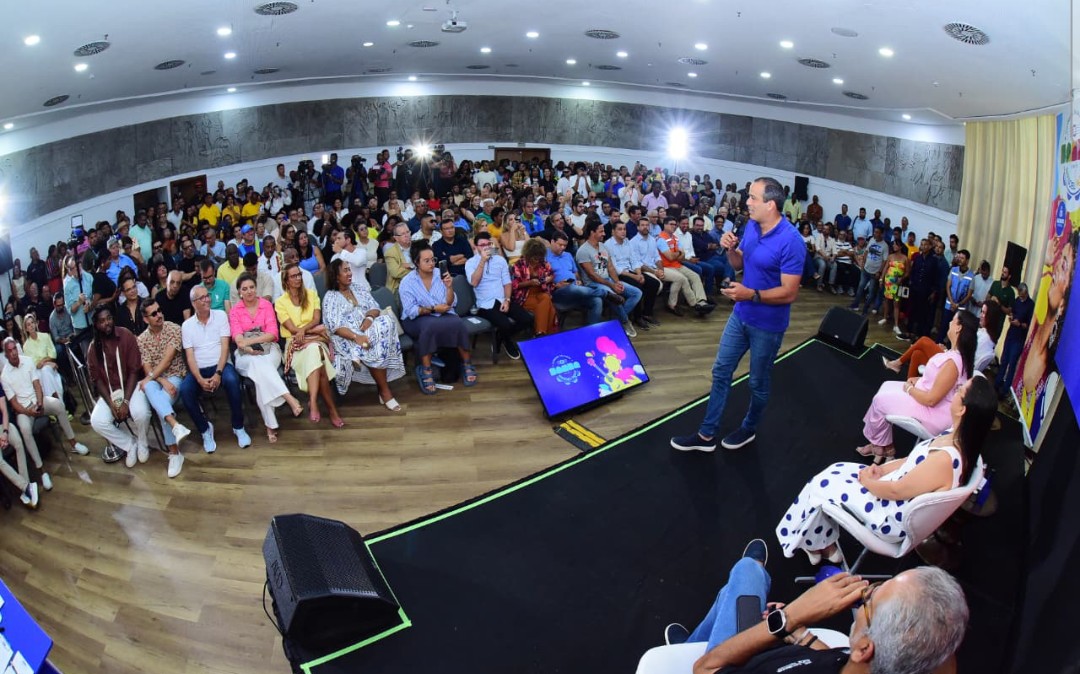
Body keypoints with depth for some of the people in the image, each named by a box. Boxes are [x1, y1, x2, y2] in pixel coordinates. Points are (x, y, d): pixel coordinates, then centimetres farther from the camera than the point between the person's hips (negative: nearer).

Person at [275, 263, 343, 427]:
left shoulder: (311, 294, 12)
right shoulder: (281, 302, 3)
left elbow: (316, 319, 2)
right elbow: (292, 329, -6)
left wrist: (303, 329, -17)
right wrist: (316, 329, -12)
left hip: (315, 339, 2)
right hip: (295, 343, -2)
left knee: (314, 351, -37)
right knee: (314, 352, -36)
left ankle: (313, 403, -42)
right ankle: (332, 409, -38)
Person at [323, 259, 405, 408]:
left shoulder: (359, 288, 18)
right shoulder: (330, 297, 1)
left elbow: (375, 308, 12)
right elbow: (335, 325, -11)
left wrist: (369, 317, -14)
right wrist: (356, 337, -28)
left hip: (368, 327, 5)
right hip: (347, 335, -4)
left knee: (386, 322, -29)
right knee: (372, 348, -33)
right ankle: (385, 391, -22)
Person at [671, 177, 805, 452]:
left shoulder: (791, 241, -25)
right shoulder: (751, 226, -2)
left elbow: (789, 293, -24)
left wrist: (752, 294, -33)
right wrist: (730, 249, -10)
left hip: (767, 324, -7)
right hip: (741, 315, 7)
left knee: (757, 382, 13)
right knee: (721, 371, 10)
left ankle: (749, 429, 38)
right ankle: (706, 435, 20)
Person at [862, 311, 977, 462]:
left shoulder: (952, 361, -32)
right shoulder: (957, 353, 0)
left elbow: (931, 399, -28)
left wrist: (909, 388, -12)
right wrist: (918, 380, 5)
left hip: (934, 415, -10)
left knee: (880, 400, -2)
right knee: (887, 387, 13)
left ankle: (878, 445, 23)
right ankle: (882, 445, 18)